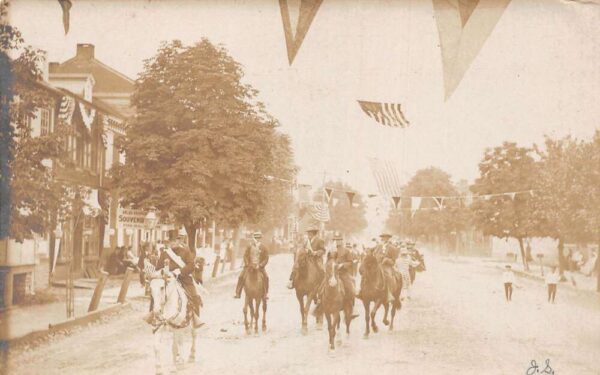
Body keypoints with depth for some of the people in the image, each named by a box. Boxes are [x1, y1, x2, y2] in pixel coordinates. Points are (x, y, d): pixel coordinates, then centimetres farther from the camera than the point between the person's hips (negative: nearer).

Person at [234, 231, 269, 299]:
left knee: (266, 277, -23)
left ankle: (266, 294, -12)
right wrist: (247, 264, -11)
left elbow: (266, 259, -2)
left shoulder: (263, 248, -1)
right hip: (250, 265, 1)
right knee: (241, 277, -16)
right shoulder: (249, 247, 2)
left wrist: (260, 265, -15)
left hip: (259, 266, -1)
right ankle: (238, 293, -8)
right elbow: (245, 256, 4)